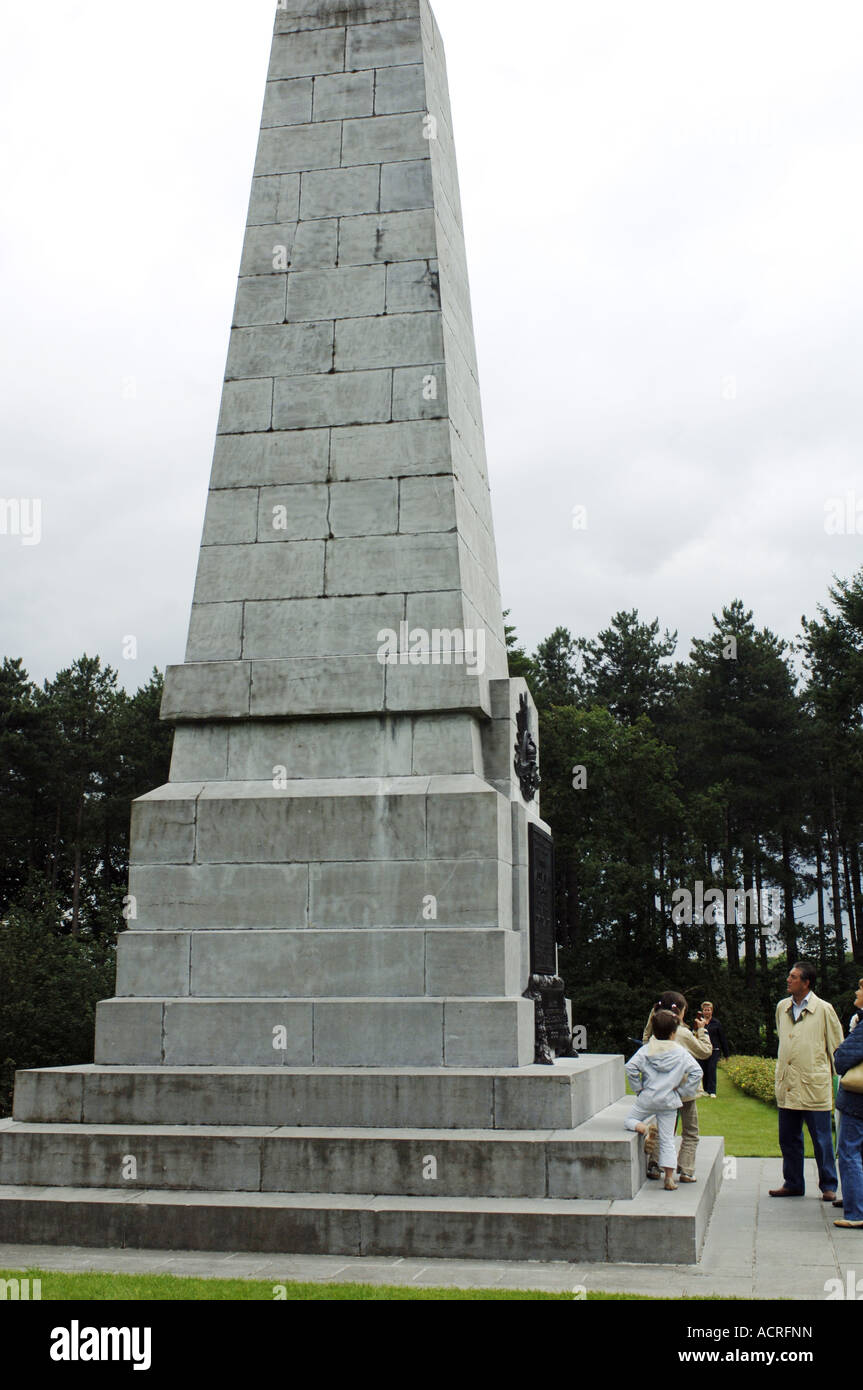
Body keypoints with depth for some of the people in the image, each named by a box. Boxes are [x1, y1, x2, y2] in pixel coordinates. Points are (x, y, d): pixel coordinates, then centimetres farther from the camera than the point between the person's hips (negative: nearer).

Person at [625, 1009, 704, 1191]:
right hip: (669, 1101, 1)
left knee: (629, 1119, 21)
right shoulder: (681, 1053, -4)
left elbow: (630, 1068, -11)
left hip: (647, 1098, -1)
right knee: (667, 1140, 8)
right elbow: (696, 1072, -9)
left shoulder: (645, 1050, -3)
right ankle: (669, 1177, 2)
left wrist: (638, 1088, 2)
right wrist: (683, 1091, 0)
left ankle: (640, 1127, -14)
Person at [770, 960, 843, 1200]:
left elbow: (837, 1047, 1)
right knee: (788, 1138, 11)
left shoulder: (824, 1009, -5)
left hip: (815, 1086, -5)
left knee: (821, 1139, 2)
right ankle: (793, 1184, 23)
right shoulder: (782, 1007, 9)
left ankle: (829, 1186, 14)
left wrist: (835, 1080, 0)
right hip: (787, 1085, 5)